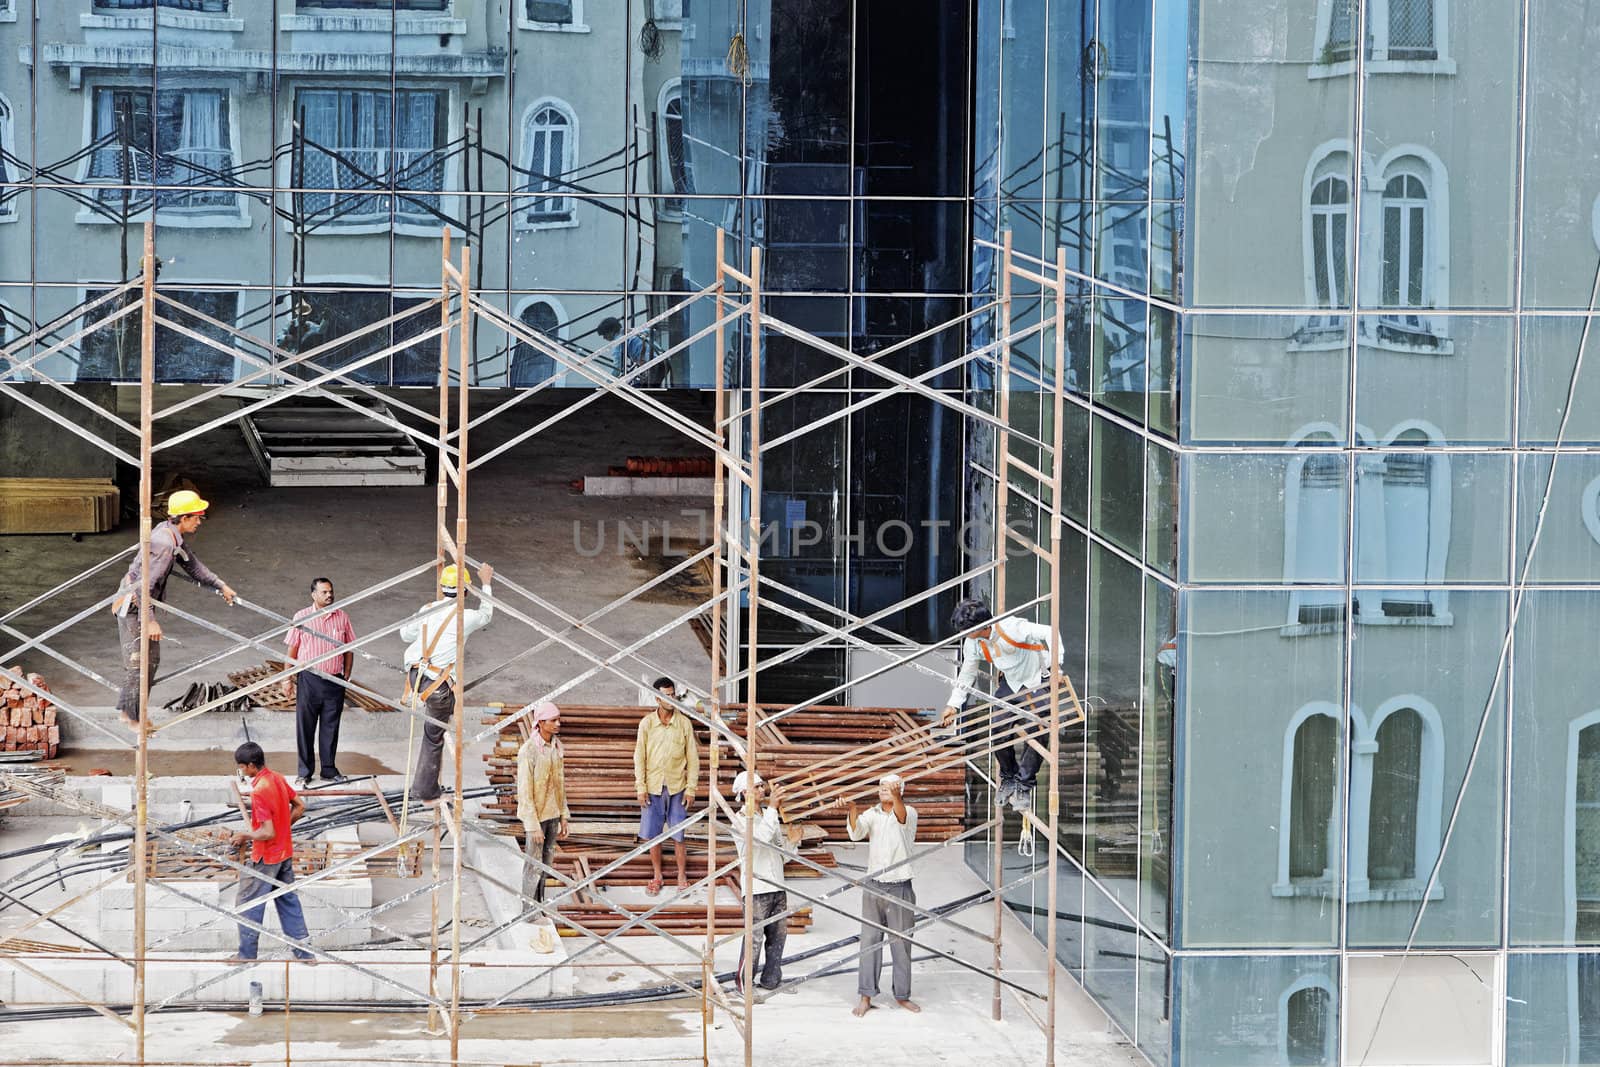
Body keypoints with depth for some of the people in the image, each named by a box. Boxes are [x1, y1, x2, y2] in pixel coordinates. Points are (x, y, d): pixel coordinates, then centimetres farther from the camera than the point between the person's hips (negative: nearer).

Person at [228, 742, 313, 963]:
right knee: (288, 901, 16)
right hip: (285, 853, 9)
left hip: (265, 859, -9)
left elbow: (268, 832, -26)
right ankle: (304, 952, 19)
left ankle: (246, 955, 12)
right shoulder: (277, 778, 0)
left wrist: (245, 837, -11)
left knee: (247, 905, 5)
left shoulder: (259, 791, -26)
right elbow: (299, 807, 11)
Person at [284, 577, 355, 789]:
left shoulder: (342, 617, 4)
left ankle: (329, 770, 19)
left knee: (330, 727, 8)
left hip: (334, 681, 2)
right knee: (305, 728, 2)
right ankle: (304, 773, 10)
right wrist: (288, 677, 1)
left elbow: (349, 649, 11)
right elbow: (292, 649, 3)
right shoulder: (302, 617, -1)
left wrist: (346, 676, 7)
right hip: (308, 679, -2)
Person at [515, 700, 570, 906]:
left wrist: (564, 816, 11)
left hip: (553, 814, 6)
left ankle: (539, 906, 23)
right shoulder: (528, 750, -17)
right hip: (536, 815, -6)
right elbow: (524, 791, -16)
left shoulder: (557, 747, 4)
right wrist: (532, 825, -18)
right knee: (534, 865, 0)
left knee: (546, 862, 13)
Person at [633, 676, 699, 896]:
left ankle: (682, 876, 14)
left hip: (677, 787, -1)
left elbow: (693, 758, 1)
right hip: (653, 787, 1)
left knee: (678, 834, 2)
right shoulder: (647, 723, -2)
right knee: (652, 835, 5)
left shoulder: (684, 723, -2)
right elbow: (639, 756, 0)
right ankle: (657, 877, 18)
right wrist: (641, 788, -5)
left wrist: (691, 788, -4)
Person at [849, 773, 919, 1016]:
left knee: (901, 942, 5)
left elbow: (902, 817, -27)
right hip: (873, 886, 2)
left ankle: (902, 995, 16)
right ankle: (865, 996, 4)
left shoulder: (909, 812, -3)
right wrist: (852, 809, -33)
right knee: (869, 941, 1)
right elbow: (856, 832, -13)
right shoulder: (872, 814, 6)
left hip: (900, 887, -2)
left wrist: (895, 797, -48)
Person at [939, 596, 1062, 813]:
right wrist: (953, 705, -2)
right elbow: (966, 675, 4)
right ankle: (1008, 778, 13)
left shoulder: (1012, 628, -31)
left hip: (1037, 683, -6)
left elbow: (1049, 634, -31)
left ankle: (1024, 786, 1)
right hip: (1010, 684, 6)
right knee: (998, 730, -9)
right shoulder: (972, 644, -9)